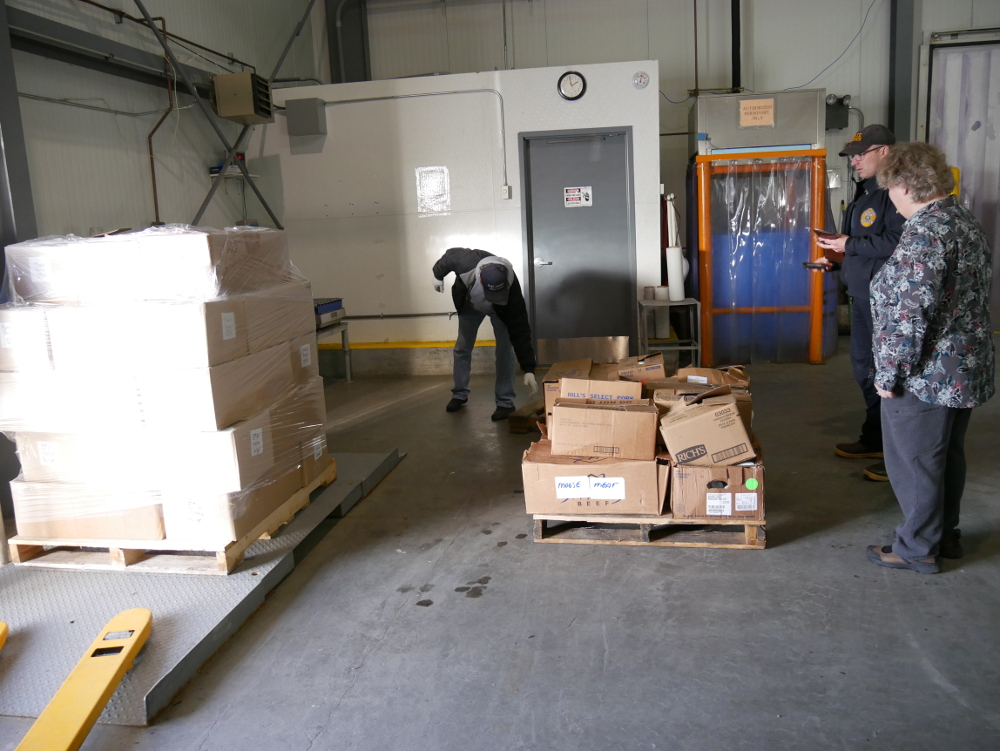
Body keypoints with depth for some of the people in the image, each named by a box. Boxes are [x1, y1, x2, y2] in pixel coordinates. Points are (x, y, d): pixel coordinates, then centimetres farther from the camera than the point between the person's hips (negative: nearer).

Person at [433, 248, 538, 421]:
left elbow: (520, 331, -43)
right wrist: (438, 275, 0)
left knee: (505, 350, -14)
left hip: (500, 310, -2)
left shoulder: (511, 288, -45)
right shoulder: (467, 263, -45)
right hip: (469, 305, 3)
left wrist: (528, 369, -45)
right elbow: (450, 254, -18)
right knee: (462, 348, 9)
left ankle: (505, 402, -6)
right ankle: (459, 395, 24)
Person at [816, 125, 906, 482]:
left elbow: (897, 243, -27)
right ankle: (874, 438, 32)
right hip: (862, 295, 10)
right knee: (864, 366, 17)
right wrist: (838, 254, 9)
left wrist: (850, 245, -19)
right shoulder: (864, 191, 15)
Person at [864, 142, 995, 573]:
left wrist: (888, 373, -19)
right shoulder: (968, 223, 10)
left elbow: (909, 314, -26)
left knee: (914, 462, 4)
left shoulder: (924, 231, -21)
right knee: (949, 455, 20)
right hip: (968, 370, 10)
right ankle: (945, 535, 34)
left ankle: (919, 549, 16)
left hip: (925, 375, -10)